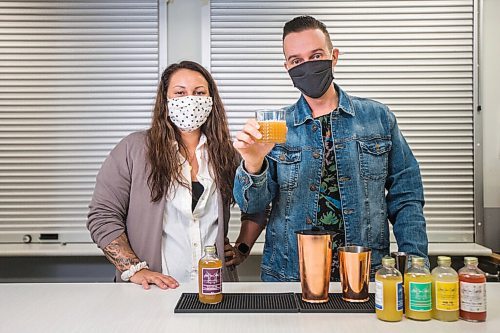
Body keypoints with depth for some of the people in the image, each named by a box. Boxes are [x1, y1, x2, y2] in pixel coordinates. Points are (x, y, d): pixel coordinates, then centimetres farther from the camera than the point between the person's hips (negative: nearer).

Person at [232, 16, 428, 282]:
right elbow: (253, 205, -2)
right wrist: (253, 166, -22)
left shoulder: (377, 117, 4)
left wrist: (415, 266, -2)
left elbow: (405, 198, 7)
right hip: (288, 277, 1)